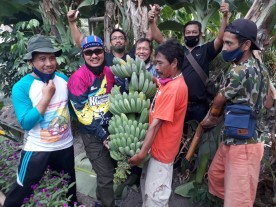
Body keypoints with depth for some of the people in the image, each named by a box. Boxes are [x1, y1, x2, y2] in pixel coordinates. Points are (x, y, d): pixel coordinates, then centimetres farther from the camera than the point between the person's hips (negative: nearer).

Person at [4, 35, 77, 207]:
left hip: (65, 145, 4)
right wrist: (46, 97, -26)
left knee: (69, 188, 25)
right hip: (37, 149, -4)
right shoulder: (21, 87, -17)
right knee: (22, 192, 11)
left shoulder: (63, 79, -3)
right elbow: (26, 123, -23)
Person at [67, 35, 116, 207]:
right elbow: (82, 112, -17)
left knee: (110, 168, 20)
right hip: (92, 134, -5)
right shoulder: (78, 77, -16)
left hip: (111, 128, 6)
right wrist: (102, 134, -17)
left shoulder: (110, 72, 0)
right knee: (106, 175, -1)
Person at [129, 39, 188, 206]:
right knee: (147, 187, 24)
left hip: (162, 149, -9)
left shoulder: (173, 88, -25)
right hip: (156, 146, 10)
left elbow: (156, 124, -25)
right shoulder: (169, 82, 6)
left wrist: (142, 153, -21)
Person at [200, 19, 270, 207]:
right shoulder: (259, 68, 8)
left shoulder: (240, 72, -22)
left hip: (243, 144, -10)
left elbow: (218, 102, -7)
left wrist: (212, 118, 16)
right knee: (215, 176, 26)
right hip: (234, 139, 10)